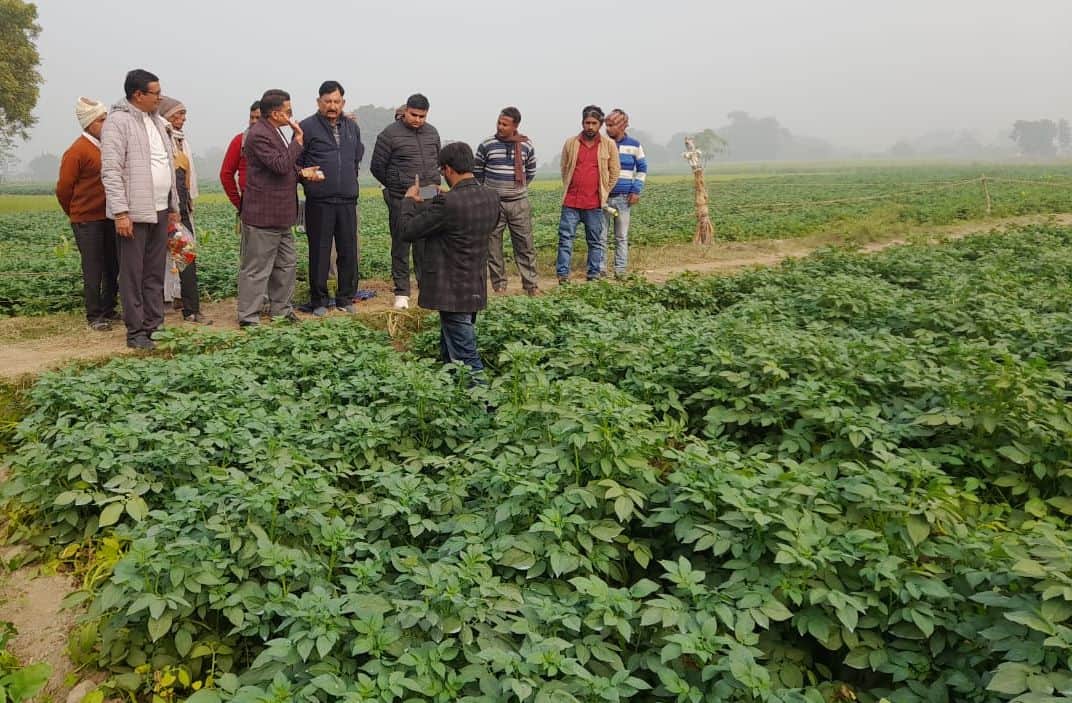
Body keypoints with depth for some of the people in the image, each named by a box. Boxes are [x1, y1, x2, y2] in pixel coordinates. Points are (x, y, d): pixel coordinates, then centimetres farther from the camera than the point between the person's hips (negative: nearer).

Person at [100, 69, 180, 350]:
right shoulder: (118, 121, -9)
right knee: (133, 274, -1)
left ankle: (154, 325, 18)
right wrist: (121, 212, -20)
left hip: (160, 210, 7)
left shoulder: (157, 121, 15)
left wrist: (173, 206, 18)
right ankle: (135, 331, 5)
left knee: (155, 273, 11)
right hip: (134, 212, -7)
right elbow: (111, 170, -14)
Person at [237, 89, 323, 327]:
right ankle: (248, 317, 4)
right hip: (262, 216, -10)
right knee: (256, 269, -3)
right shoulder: (259, 135, -17)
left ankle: (280, 309, 28)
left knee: (286, 264, 17)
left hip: (280, 216, 10)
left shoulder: (274, 131, 16)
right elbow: (281, 165, -25)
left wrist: (302, 173, 7)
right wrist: (298, 140, -17)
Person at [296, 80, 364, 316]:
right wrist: (307, 178, -13)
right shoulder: (307, 127, -3)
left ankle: (346, 298, 19)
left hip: (348, 201, 4)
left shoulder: (352, 127, 13)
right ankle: (319, 301, 13)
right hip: (319, 202, -4)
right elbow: (295, 162, 0)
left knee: (348, 252, 7)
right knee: (319, 252, 2)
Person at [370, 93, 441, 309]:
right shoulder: (390, 134, -7)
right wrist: (395, 186, 9)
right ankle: (401, 293, 9)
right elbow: (377, 167, 0)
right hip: (401, 201, -4)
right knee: (401, 246, 2)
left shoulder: (432, 133, 10)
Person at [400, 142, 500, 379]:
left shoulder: (447, 203, -23)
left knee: (466, 360, -2)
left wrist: (409, 200, 3)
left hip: (453, 294, -8)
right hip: (477, 289, 8)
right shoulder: (491, 197, 0)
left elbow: (407, 231, -14)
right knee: (450, 355, 23)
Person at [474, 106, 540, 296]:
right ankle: (499, 285, 12)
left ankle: (531, 284, 10)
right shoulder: (486, 145, -3)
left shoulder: (526, 146, 2)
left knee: (525, 245, 3)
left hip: (520, 203, 1)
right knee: (493, 245, 3)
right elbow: (477, 171, 9)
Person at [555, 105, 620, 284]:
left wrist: (603, 194, 7)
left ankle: (594, 274, 14)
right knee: (565, 238, -1)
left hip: (594, 204, -1)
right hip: (571, 202, 1)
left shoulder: (609, 144, 2)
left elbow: (614, 172, 8)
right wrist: (570, 190, 11)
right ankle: (563, 274, 2)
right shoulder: (570, 143, 5)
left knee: (595, 241, 6)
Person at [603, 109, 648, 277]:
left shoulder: (634, 145, 4)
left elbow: (642, 169, 11)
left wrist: (636, 191, 0)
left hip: (623, 197, 1)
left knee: (622, 237, 5)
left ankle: (620, 270, 12)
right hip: (603, 196, 0)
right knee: (600, 235, -2)